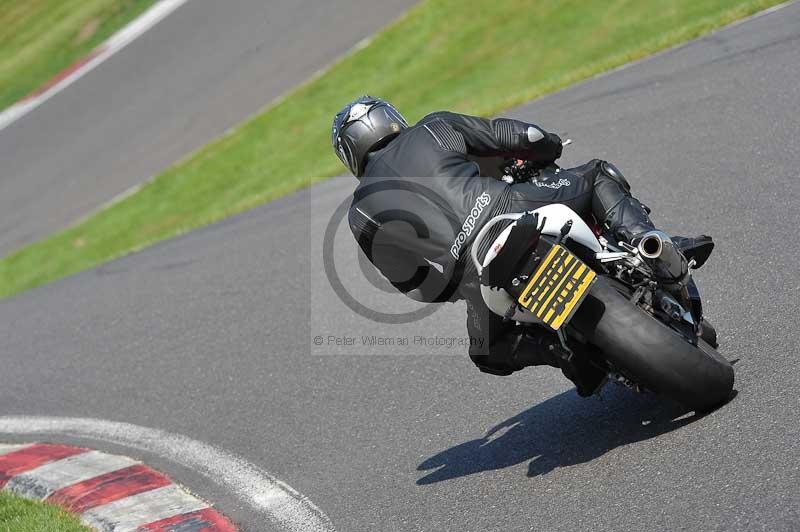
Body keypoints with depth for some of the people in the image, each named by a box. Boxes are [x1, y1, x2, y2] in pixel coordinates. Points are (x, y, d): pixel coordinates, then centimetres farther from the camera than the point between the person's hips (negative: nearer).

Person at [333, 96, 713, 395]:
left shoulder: (361, 214, 19)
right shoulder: (433, 129, 19)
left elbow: (411, 283, 21)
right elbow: (521, 136, 17)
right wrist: (548, 147, 39)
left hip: (473, 272, 1)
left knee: (491, 352, 31)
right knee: (599, 175, 24)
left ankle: (558, 348, 2)